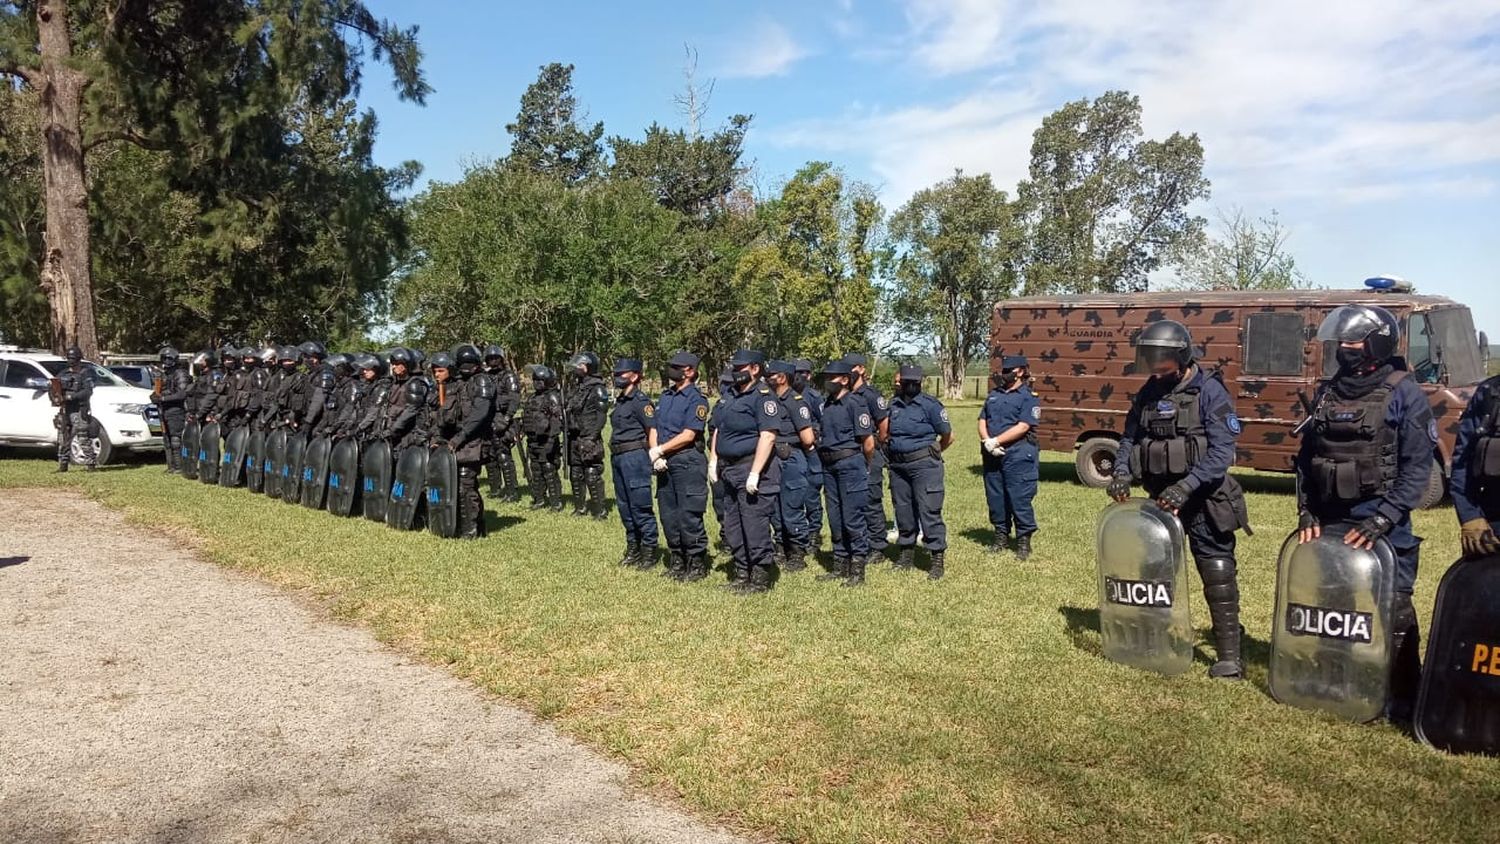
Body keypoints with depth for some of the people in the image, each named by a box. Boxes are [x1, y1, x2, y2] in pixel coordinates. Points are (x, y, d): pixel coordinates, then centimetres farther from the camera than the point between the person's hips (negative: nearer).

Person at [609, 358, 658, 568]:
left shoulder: (641, 401, -12)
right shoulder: (620, 400, 15)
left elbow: (652, 431, -17)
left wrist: (655, 456, -24)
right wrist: (615, 455, 18)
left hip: (635, 456, -9)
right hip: (618, 457, 9)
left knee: (640, 506, -5)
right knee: (624, 505, 14)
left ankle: (649, 551, 4)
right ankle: (633, 549, 25)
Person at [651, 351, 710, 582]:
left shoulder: (696, 399, -8)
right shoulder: (665, 396, 15)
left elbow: (688, 435, -16)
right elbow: (653, 429, 12)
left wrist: (659, 450, -13)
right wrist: (655, 456, -5)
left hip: (688, 462, -8)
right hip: (664, 464, 8)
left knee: (689, 516, -6)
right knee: (668, 515, 12)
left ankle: (697, 564, 5)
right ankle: (677, 560, 24)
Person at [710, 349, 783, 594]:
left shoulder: (763, 396, -12)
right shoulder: (734, 396, 16)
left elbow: (768, 436, -21)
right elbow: (718, 430, 22)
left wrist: (755, 473, -25)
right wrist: (713, 460, 11)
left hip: (752, 468, -10)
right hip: (730, 470, 10)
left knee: (755, 525, -4)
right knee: (733, 526, 15)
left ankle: (761, 577, 7)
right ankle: (741, 573, 27)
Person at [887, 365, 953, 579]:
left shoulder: (930, 404, -8)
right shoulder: (893, 404, 8)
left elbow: (947, 436, -1)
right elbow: (886, 432, 22)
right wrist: (894, 452, 15)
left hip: (924, 463, -6)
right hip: (897, 464, 6)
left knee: (929, 511, -7)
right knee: (903, 511, 13)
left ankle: (937, 559, -1)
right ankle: (907, 553, 27)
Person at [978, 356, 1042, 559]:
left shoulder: (1029, 397, -3)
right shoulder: (994, 395, 17)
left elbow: (1022, 427, -14)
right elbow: (982, 421, 11)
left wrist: (996, 441, -16)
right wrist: (986, 441, -8)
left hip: (1018, 456, -6)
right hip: (992, 455, 6)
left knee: (1019, 499, -4)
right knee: (995, 498, 11)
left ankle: (1024, 541, 5)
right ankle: (1001, 536, 23)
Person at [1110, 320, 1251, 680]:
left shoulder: (1210, 392, -13)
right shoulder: (1148, 392, 3)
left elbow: (1222, 453, -20)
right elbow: (1129, 438, 9)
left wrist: (1185, 486, -31)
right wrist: (1121, 473, -10)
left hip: (1203, 501, -6)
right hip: (1159, 498, 6)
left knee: (1217, 576, -1)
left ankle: (1229, 656, 8)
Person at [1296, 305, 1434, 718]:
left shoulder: (1404, 395, -6)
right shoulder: (1326, 395, 10)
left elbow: (1416, 470, -11)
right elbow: (1306, 459, 13)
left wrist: (1379, 521, -17)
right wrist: (1306, 513, 4)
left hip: (1382, 526, -5)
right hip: (1329, 523, 6)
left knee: (1392, 610, 1)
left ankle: (1402, 697, 14)